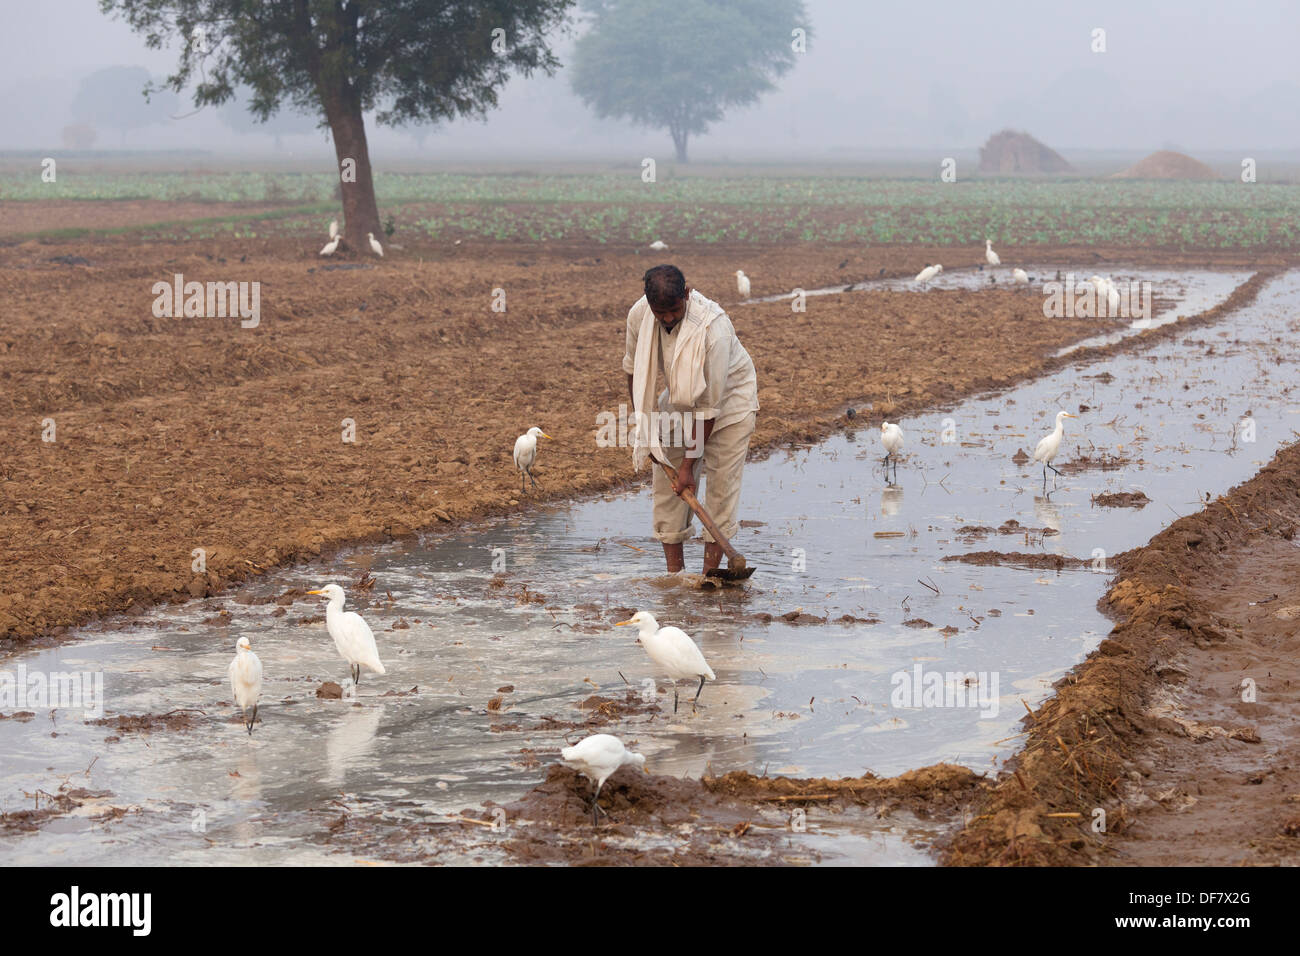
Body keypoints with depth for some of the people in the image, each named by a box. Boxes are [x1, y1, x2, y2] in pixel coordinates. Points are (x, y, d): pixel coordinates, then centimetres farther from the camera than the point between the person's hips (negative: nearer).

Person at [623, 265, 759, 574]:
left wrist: (689, 463, -28)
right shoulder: (638, 316, -22)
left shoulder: (713, 328, -38)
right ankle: (674, 571, 5)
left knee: (721, 482, -9)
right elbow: (633, 369, 0)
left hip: (729, 398, -5)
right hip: (679, 397, 5)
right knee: (666, 478, -1)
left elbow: (709, 406, -31)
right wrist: (641, 422, 2)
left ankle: (710, 573, -5)